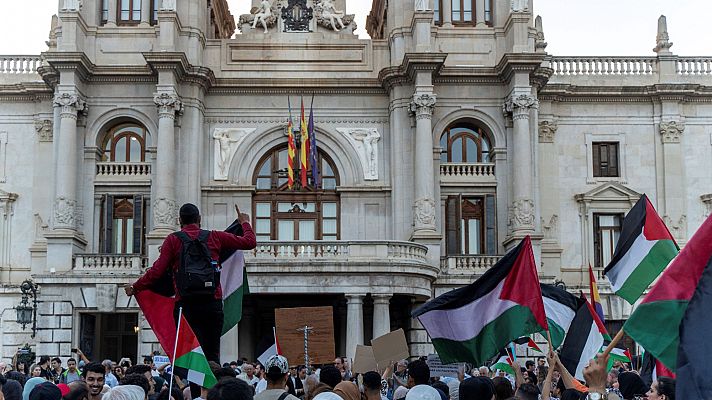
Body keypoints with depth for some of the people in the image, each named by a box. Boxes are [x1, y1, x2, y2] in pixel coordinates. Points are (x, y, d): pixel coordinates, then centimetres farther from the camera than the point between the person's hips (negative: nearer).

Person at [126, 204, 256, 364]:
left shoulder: (173, 240, 3)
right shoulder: (214, 237, 8)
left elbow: (157, 271, -3)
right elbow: (249, 242, 15)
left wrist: (135, 288, 11)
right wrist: (245, 223, 35)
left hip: (185, 304, -1)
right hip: (213, 303, 1)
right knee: (212, 355, 6)